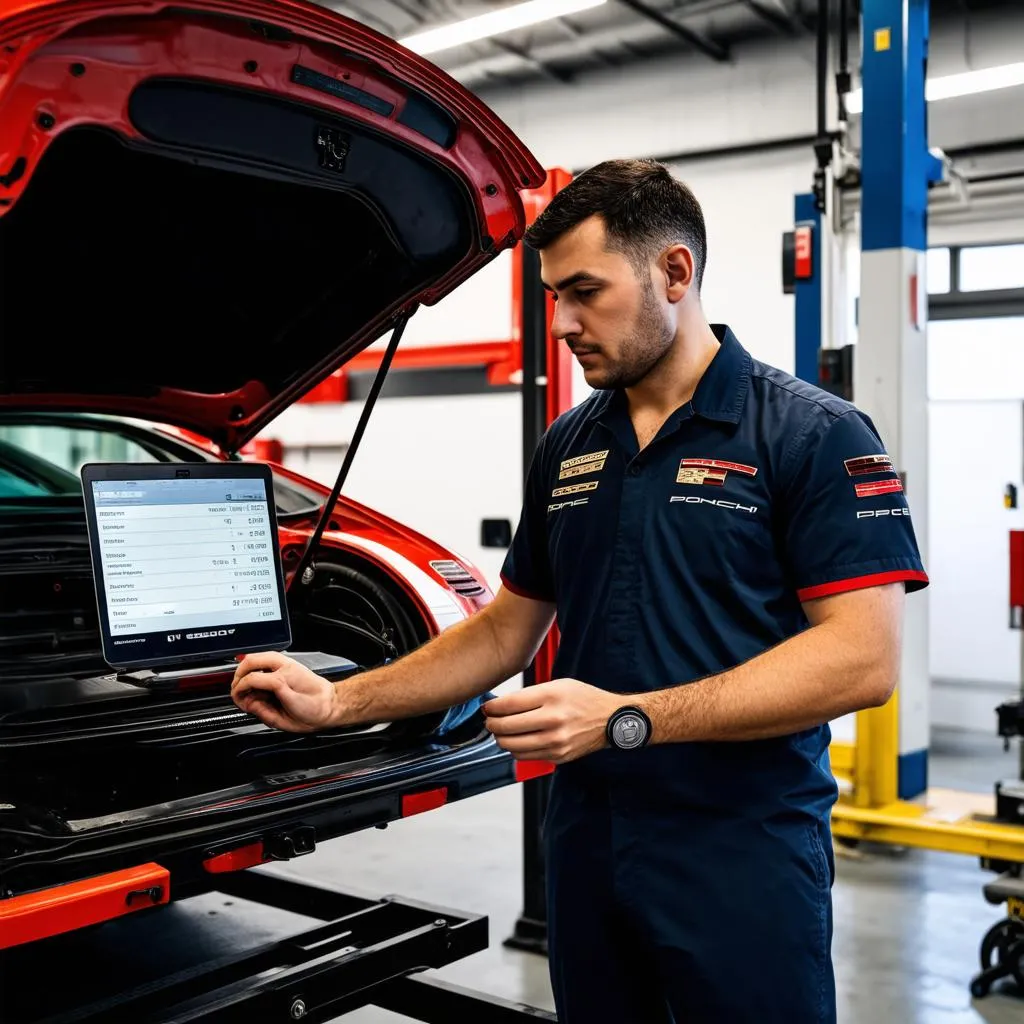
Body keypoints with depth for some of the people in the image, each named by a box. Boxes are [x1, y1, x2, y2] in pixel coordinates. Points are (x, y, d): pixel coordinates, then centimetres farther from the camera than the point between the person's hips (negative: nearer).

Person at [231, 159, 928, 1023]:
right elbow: (508, 629, 16)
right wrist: (336, 703, 5)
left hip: (743, 851, -5)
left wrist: (624, 718, -22)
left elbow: (864, 658, -17)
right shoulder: (567, 447, 11)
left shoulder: (813, 433, -9)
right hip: (585, 838, 6)